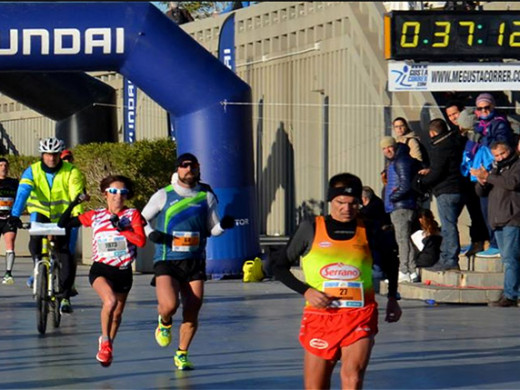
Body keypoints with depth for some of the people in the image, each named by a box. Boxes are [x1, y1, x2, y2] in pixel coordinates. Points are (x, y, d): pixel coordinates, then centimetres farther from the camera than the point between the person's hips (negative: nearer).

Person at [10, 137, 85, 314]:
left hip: (63, 216, -1)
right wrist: (15, 215, -35)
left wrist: (77, 216, -38)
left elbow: (76, 197, -20)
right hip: (41, 213, 1)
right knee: (35, 241, -27)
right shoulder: (32, 171, -7)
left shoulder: (71, 172, -11)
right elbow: (22, 193, -20)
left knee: (66, 253, -10)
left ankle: (65, 297, -4)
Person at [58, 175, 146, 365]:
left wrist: (121, 228, -17)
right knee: (110, 301, -30)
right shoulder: (95, 216, 3)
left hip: (123, 271, 2)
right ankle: (105, 342, -10)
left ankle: (108, 345, 41)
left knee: (117, 313, 14)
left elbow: (141, 240, -12)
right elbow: (63, 224, 4)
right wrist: (74, 203, -7)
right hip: (101, 269, -2)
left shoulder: (132, 215, 0)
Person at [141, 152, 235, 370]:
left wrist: (223, 225, -8)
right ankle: (164, 322, 15)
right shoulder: (163, 196, 1)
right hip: (166, 262, -2)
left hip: (195, 262, 2)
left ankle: (182, 355, 22)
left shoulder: (206, 197, 7)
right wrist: (151, 233, -11)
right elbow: (142, 219, 9)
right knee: (169, 305, -23)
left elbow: (212, 229, 13)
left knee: (192, 312, 0)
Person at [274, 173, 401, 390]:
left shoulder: (367, 231, 6)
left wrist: (392, 298, 17)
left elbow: (390, 262, 25)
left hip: (361, 316, 0)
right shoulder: (311, 229, 3)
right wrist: (306, 290, -8)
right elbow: (280, 267, 6)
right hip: (320, 315, 0)